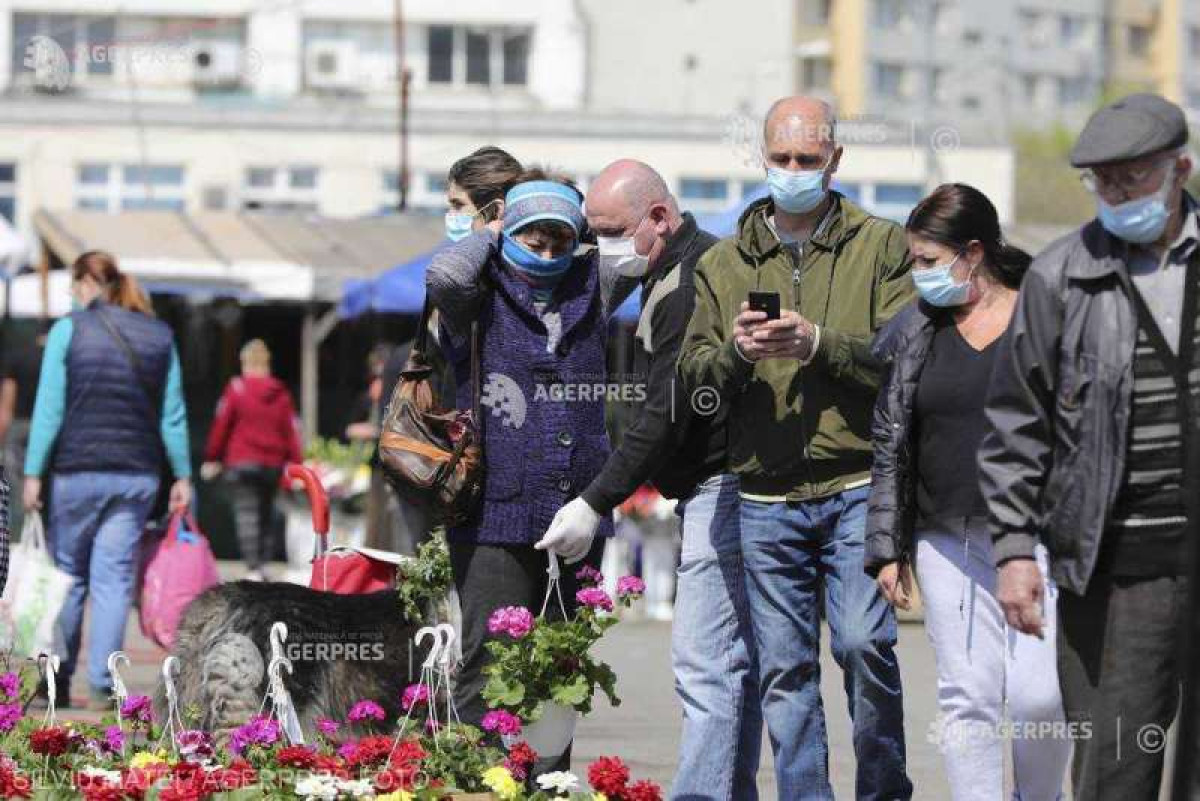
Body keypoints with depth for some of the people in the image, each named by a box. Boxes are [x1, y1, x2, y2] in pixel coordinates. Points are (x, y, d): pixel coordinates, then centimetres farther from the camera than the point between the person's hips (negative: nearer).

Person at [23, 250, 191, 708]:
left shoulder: (69, 330, -4)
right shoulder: (159, 335, 7)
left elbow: (49, 407, -6)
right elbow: (173, 414, 7)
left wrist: (33, 472, -4)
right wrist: (183, 476, 12)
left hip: (77, 472, -2)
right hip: (137, 475, 2)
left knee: (68, 576, 10)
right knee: (115, 579, 3)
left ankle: (58, 681, 13)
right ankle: (102, 684, -3)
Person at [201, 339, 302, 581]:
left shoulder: (237, 389, -6)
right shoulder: (281, 394, 6)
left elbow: (221, 425, -5)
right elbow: (292, 431, 4)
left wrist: (212, 459, 2)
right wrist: (296, 465, 7)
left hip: (242, 462, -4)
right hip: (273, 465, 4)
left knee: (246, 515, -8)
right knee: (266, 514, 16)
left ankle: (253, 568, -20)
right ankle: (261, 564, 17)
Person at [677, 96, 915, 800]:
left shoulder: (883, 246, 6)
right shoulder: (724, 264, 15)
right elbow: (694, 378, 10)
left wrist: (820, 343, -17)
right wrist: (735, 352, -11)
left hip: (858, 485, -3)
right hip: (766, 498, 3)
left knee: (864, 642, -14)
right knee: (784, 667, 3)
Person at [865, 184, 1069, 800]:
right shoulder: (914, 332, 9)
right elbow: (888, 445, 11)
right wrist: (888, 548, 6)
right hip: (948, 543, 3)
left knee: (1038, 696, -10)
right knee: (968, 699, 1)